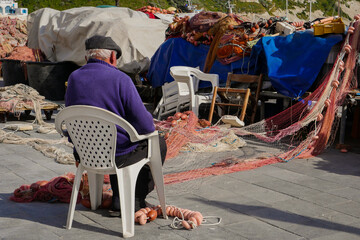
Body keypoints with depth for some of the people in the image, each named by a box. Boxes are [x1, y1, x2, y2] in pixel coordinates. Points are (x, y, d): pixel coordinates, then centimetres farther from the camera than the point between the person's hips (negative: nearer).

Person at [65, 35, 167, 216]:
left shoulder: (73, 78, 0)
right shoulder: (120, 79, -18)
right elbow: (145, 125, -18)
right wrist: (150, 126, 6)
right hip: (117, 155, -6)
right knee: (157, 143, 21)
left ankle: (119, 200, 34)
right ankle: (134, 201, 23)